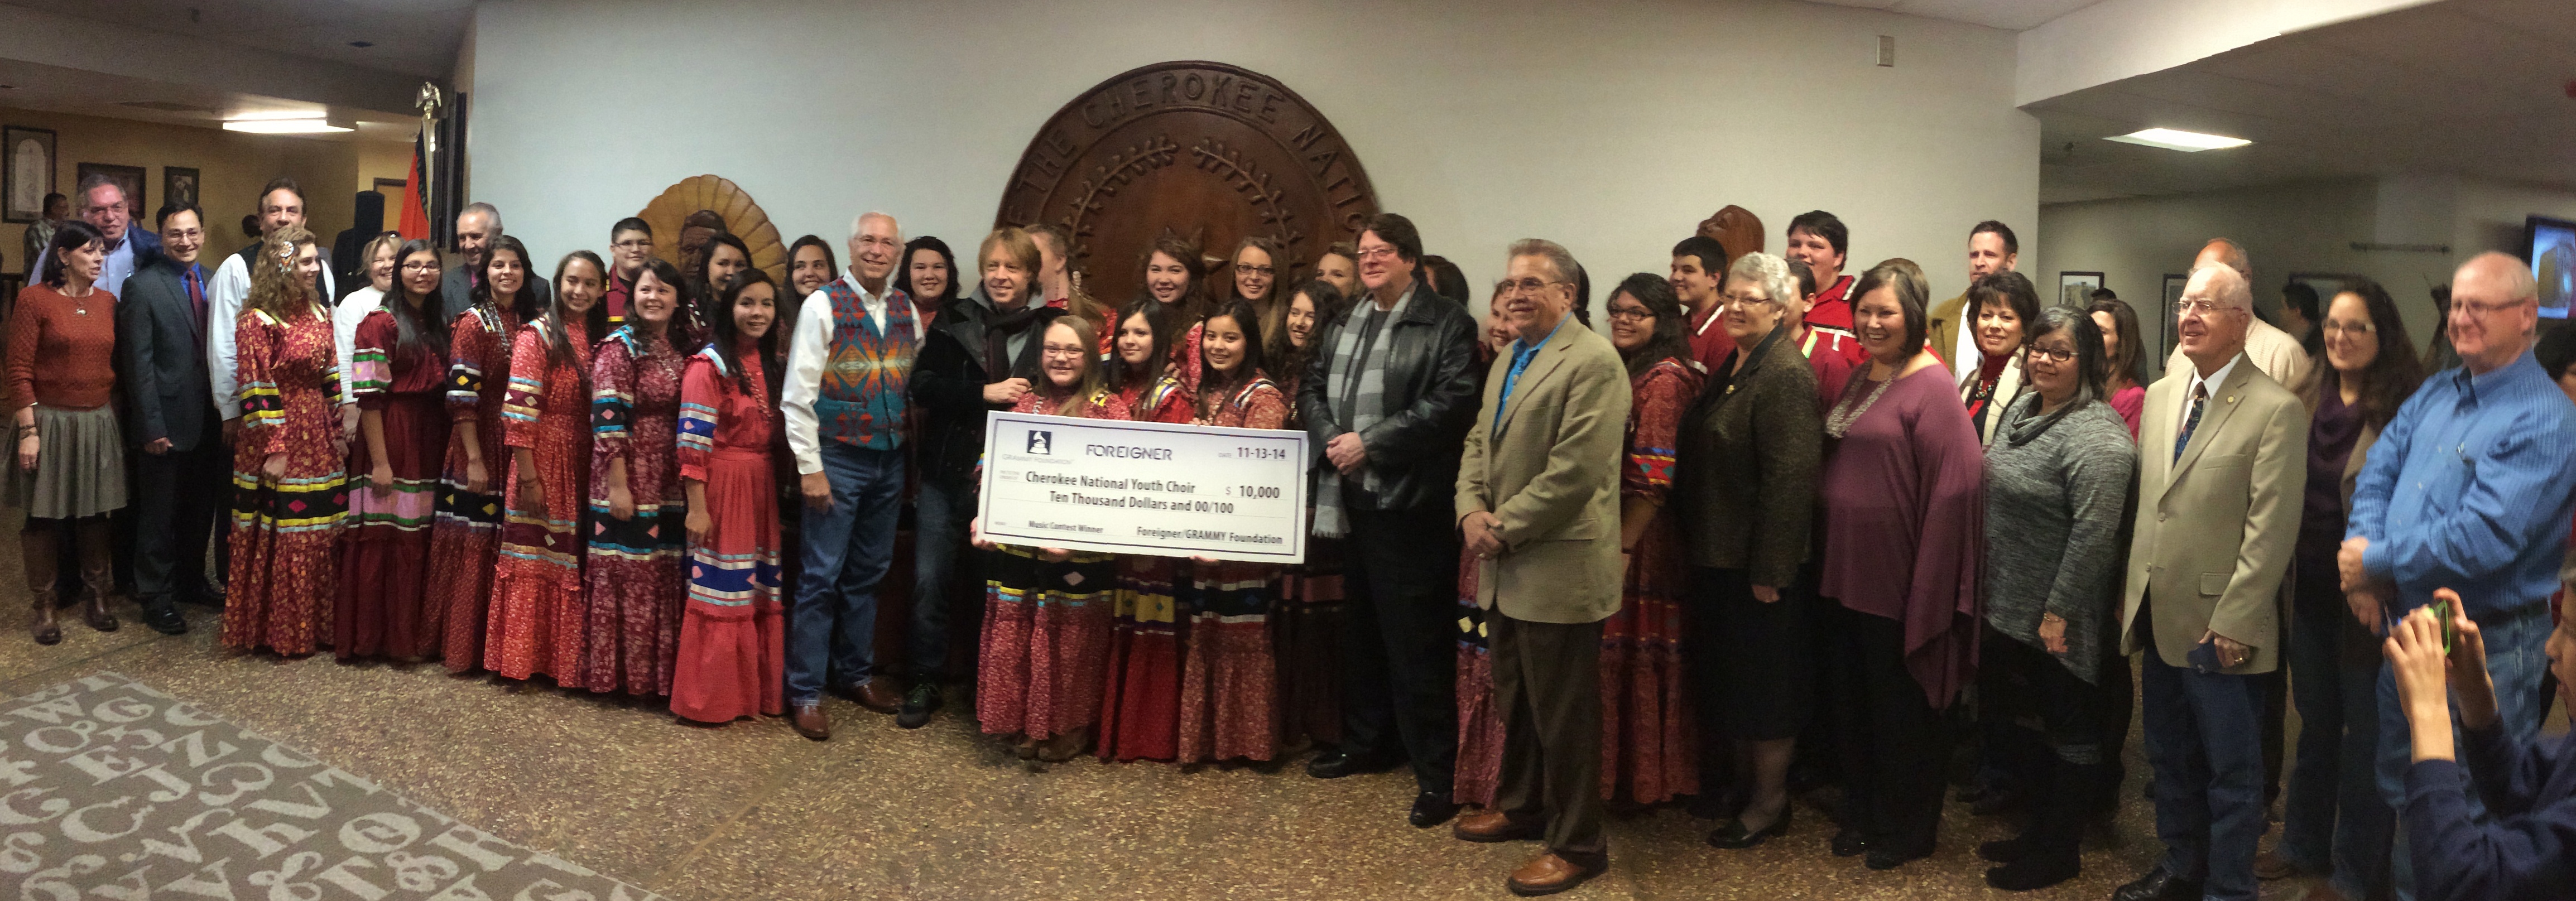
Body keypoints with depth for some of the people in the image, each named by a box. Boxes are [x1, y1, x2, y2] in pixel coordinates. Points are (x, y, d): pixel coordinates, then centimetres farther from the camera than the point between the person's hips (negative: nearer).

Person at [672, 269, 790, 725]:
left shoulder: (773, 363, 12)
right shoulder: (710, 364, -10)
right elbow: (693, 440, -14)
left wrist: (786, 491, 8)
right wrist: (697, 506, -17)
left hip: (763, 489, 6)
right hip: (721, 487, -6)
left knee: (762, 594, 10)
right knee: (720, 593, -1)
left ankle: (761, 690, 21)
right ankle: (710, 698, 12)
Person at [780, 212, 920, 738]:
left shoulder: (908, 312, 7)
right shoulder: (823, 305, -8)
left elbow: (918, 388, 14)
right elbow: (797, 395, -11)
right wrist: (810, 468, -14)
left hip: (891, 461, 5)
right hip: (837, 459, -5)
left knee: (868, 574, 15)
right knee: (822, 577, -1)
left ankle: (856, 671, 28)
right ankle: (806, 691, 8)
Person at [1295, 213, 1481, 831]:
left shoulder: (1446, 324, -6)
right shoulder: (1343, 325, 17)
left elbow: (1452, 403, -17)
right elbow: (1311, 388, 15)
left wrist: (1370, 442, -17)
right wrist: (1329, 439, -6)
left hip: (1409, 506, -7)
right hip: (1350, 500, 7)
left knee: (1415, 643, -5)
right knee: (1361, 631, 18)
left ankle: (1437, 775, 4)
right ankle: (1366, 744, 33)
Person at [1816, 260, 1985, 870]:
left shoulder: (1931, 387, -14)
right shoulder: (1858, 381, 10)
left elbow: (1952, 489, -18)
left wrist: (1927, 588, -18)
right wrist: (1826, 556, 12)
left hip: (1897, 584, -7)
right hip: (1844, 573, 7)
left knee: (1900, 710, 9)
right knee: (1850, 700, 16)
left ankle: (1905, 830, 26)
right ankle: (1861, 813, 34)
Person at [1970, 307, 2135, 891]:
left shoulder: (2095, 436, -20)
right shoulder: (2019, 409, 8)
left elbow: (2093, 533, -24)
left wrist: (2058, 612, -22)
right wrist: (1983, 583, 17)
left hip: (2056, 619, -8)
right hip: (2006, 604, 8)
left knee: (2067, 731, 7)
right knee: (2016, 720, 18)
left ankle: (2060, 851, 21)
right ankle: (2039, 827, 34)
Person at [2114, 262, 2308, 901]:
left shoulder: (2276, 410, -11)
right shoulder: (2159, 396, 10)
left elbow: (2271, 529, -15)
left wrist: (2232, 623, -17)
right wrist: (2131, 590, 10)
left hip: (2220, 628, -6)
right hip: (2157, 619, 7)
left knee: (2232, 772, 6)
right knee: (2170, 759, 19)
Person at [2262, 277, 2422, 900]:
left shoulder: (2407, 410, -13)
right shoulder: (2309, 401, 6)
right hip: (2308, 590, 6)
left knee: (2364, 733, 8)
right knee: (2315, 724, 20)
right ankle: (2305, 843, 35)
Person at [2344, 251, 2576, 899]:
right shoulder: (2435, 395, 7)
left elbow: (2484, 537, -26)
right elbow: (2377, 475, 5)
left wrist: (2375, 560, -16)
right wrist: (2362, 559, -12)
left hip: (2485, 647, -7)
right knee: (2401, 791, 20)